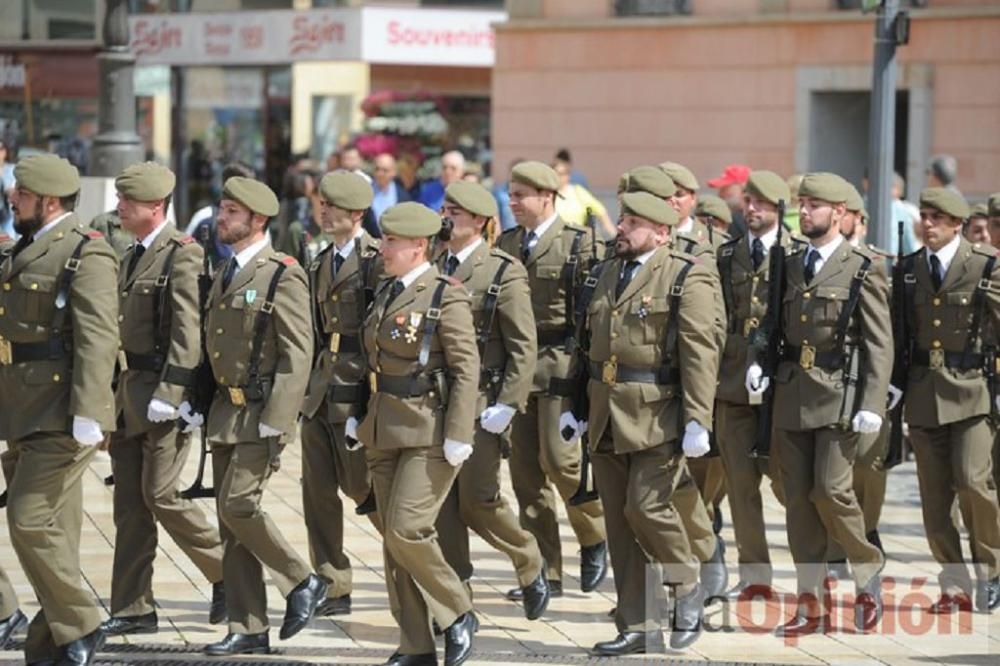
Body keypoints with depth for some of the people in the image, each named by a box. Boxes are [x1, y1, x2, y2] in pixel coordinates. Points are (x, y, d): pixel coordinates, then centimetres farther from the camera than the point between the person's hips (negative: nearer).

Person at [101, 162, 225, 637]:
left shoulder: (182, 255, -12)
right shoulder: (131, 258, 15)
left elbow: (188, 332, -18)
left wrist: (167, 395, -23)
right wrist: (118, 392, 15)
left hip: (163, 394, -8)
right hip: (128, 394, 8)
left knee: (160, 495, -8)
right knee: (129, 504, 7)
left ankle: (228, 574, 9)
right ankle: (132, 610, 10)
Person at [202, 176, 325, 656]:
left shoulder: (283, 277, -11)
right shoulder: (225, 275, 15)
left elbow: (298, 354, -15)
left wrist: (277, 422, -20)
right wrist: (205, 410, 15)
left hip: (261, 412, -8)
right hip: (224, 411, 8)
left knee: (238, 505, -16)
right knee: (230, 523, 6)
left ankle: (301, 583, 4)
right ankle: (247, 630, 10)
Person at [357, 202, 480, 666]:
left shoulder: (446, 296, -10)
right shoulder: (386, 294, 13)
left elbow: (466, 368, -14)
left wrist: (458, 437, -18)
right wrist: (365, 421, 16)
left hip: (429, 432, -8)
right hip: (385, 432, 8)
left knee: (407, 530, -15)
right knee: (393, 539, 6)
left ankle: (458, 615, 5)